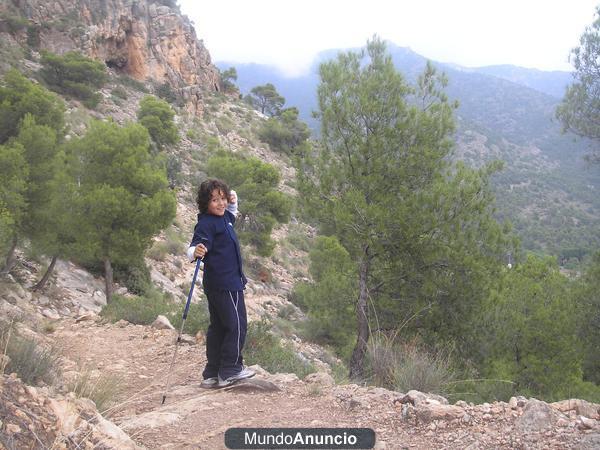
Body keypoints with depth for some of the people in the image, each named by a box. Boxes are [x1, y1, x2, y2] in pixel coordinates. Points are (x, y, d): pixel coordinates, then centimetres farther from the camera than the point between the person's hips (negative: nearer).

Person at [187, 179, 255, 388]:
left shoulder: (224, 217, 9)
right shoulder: (206, 224, -18)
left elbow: (232, 215, 34)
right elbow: (196, 246, -31)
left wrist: (233, 203, 17)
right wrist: (196, 251, -52)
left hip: (217, 283, 10)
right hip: (226, 284, -10)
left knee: (218, 327, 13)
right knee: (237, 325, -1)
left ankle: (212, 374, 21)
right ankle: (230, 370, 10)